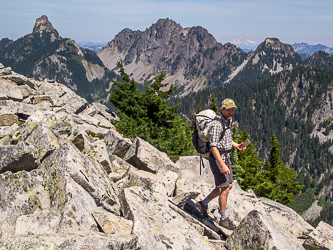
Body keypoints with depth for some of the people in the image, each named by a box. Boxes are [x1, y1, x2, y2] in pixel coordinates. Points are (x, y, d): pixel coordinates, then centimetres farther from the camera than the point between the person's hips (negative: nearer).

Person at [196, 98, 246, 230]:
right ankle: (224, 219, 11)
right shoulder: (216, 124, -21)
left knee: (228, 185, 15)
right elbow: (213, 147, -24)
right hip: (217, 158, -10)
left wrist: (237, 145, 6)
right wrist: (222, 165, -28)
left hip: (226, 157, 10)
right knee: (224, 188, -4)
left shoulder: (228, 121, 8)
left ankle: (203, 204, 28)